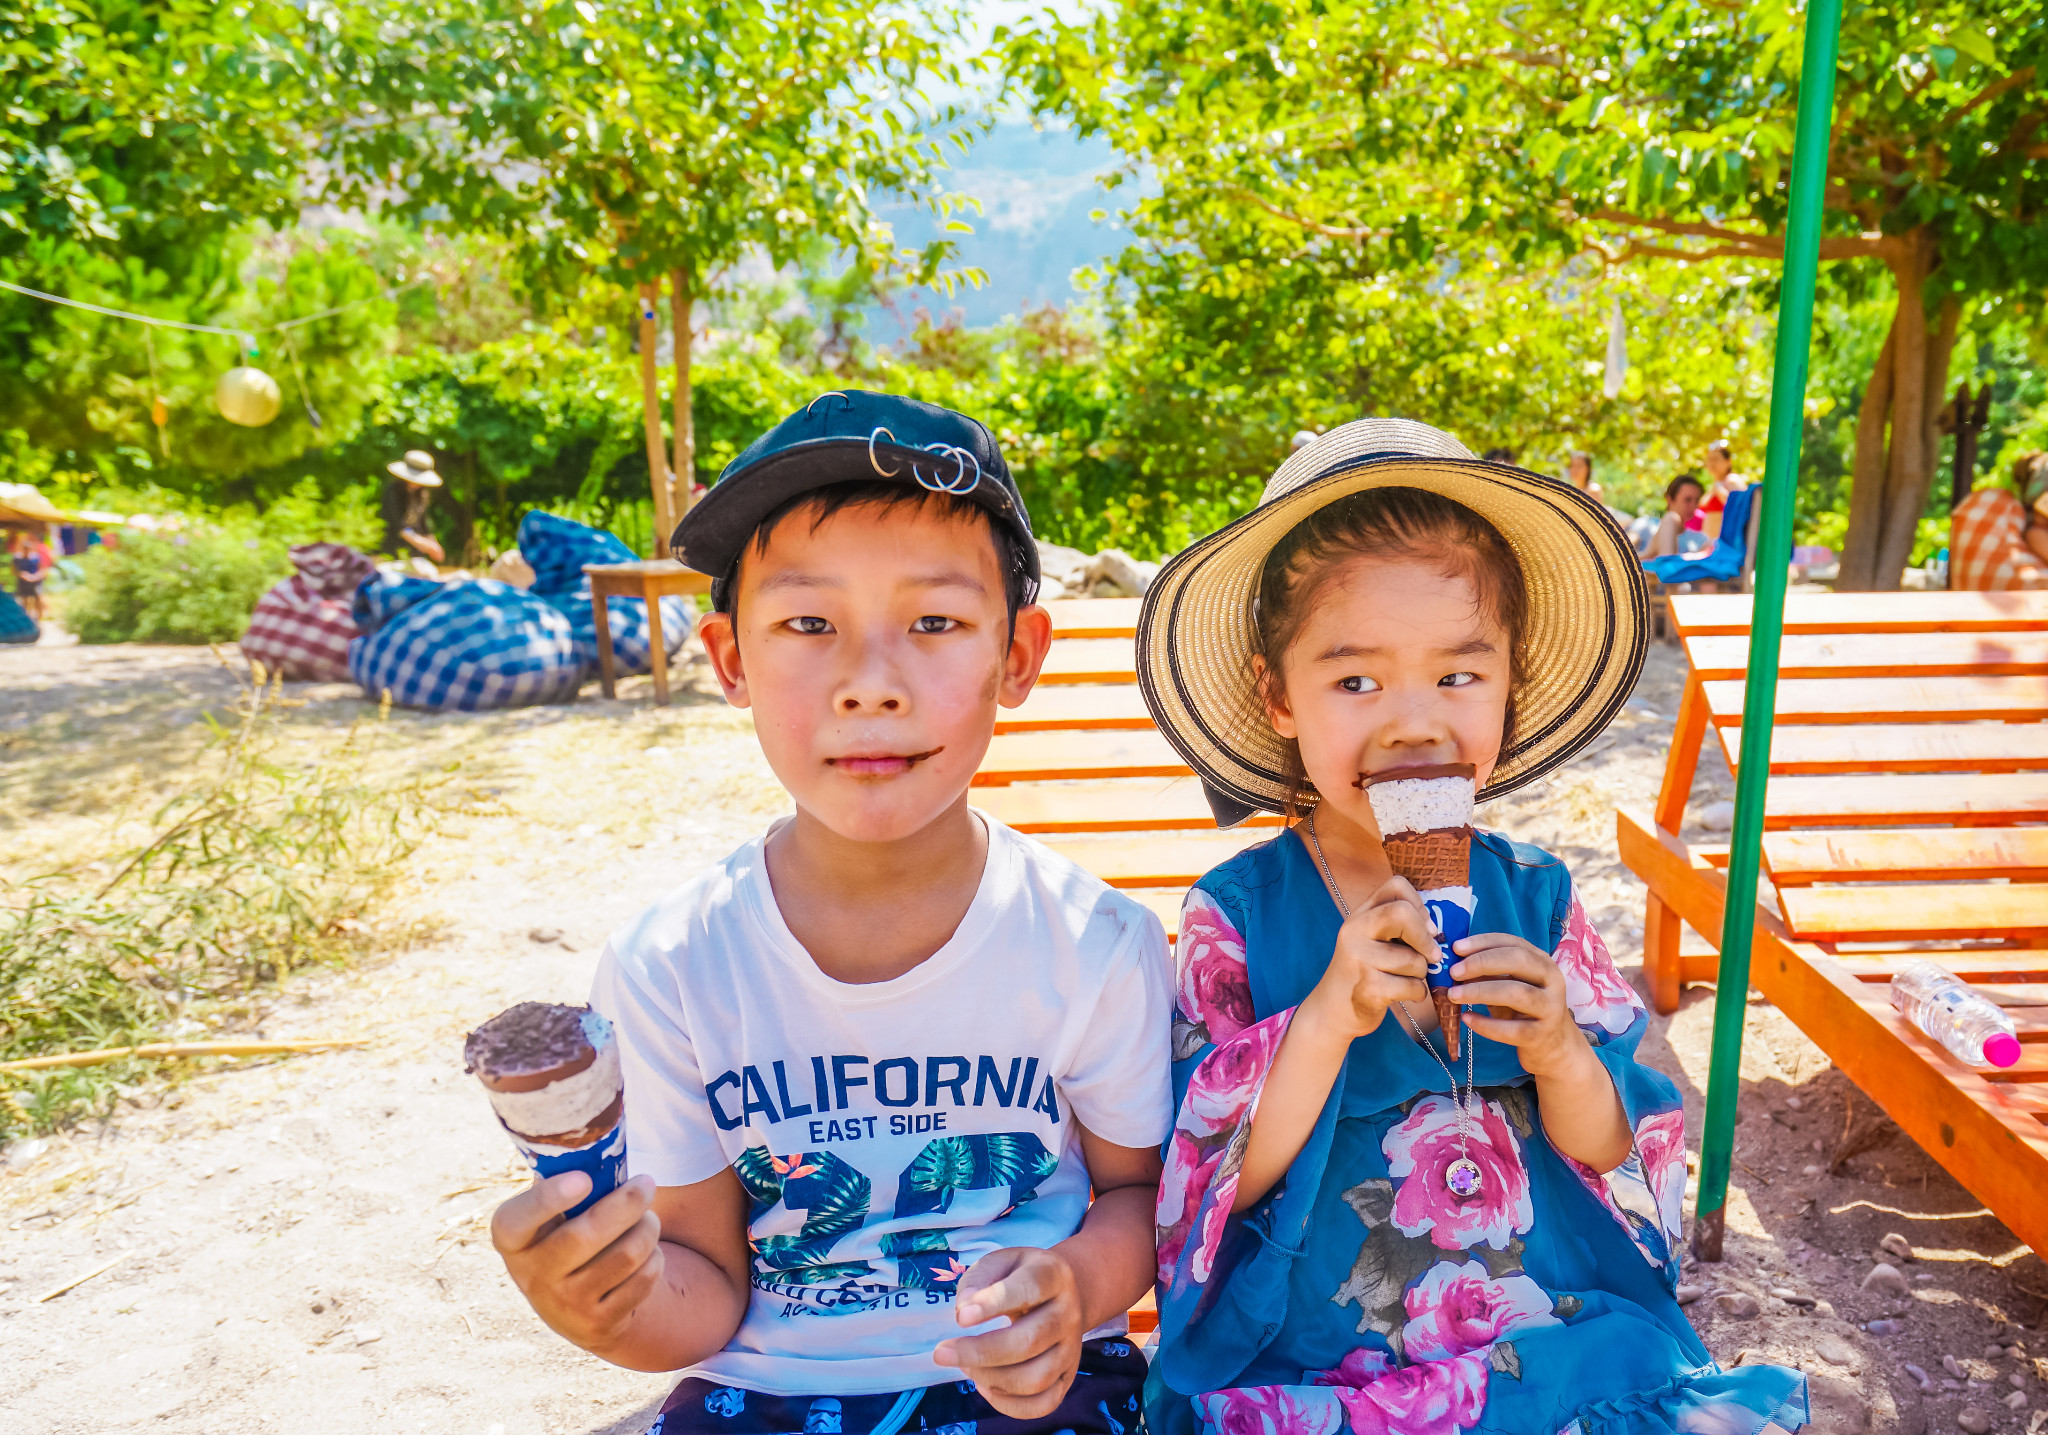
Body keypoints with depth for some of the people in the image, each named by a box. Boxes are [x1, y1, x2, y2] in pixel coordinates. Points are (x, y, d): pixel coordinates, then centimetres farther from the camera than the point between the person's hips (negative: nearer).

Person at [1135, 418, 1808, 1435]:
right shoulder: (1238, 913, -8)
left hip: (1564, 1328, 3)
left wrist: (1560, 1053, -17)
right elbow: (1225, 1179, -10)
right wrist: (1328, 1017, -23)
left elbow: (1613, 1156, 4)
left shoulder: (1536, 897, 0)